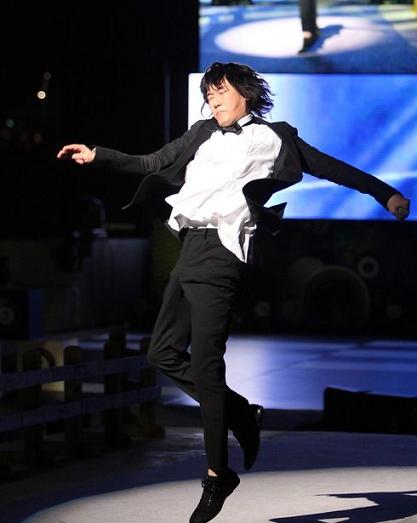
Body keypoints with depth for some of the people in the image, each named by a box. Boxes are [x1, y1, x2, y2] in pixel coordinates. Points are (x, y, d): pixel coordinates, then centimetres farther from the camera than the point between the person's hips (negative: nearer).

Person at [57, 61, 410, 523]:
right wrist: (97, 155, 17)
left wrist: (386, 194, 7)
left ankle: (216, 475, -2)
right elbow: (151, 165, 26)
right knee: (163, 353, 8)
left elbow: (329, 168, 8)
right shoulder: (202, 135, 21)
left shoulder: (272, 138, 6)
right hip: (191, 248, 7)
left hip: (220, 252, -7)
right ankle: (242, 415, 19)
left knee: (205, 364, -10)